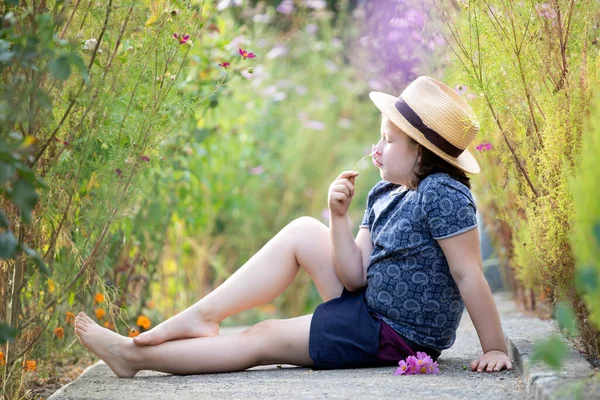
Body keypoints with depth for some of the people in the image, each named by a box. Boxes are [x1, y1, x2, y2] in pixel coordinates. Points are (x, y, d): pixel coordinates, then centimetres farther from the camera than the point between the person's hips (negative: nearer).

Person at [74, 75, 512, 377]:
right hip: (369, 308, 8)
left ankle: (136, 355, 2)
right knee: (302, 232, 1)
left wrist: (496, 348, -20)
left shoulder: (443, 195, -21)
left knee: (261, 339, -7)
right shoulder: (383, 196, 4)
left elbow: (470, 277, -21)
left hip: (396, 337, -8)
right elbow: (356, 276, -1)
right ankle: (201, 316, 0)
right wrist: (340, 217, -12)